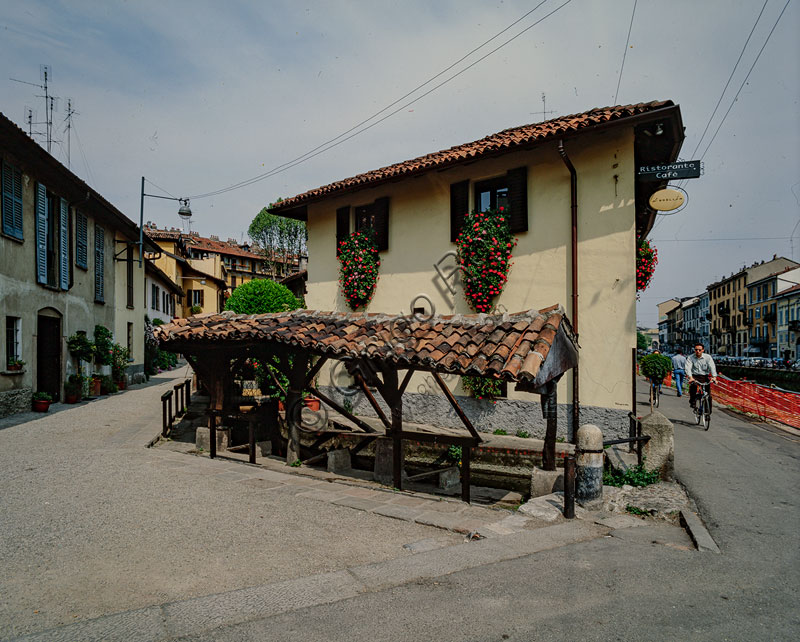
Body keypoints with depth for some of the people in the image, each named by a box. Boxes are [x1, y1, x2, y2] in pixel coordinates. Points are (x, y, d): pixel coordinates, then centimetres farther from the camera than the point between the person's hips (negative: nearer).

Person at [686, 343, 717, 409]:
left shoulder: (708, 357, 2)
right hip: (694, 376, -1)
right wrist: (690, 377, -32)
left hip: (704, 376, 1)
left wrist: (714, 377, -29)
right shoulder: (690, 357, -1)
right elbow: (688, 367, -15)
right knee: (693, 384, -32)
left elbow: (712, 367, -11)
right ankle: (692, 401, -14)